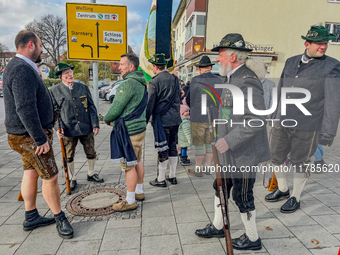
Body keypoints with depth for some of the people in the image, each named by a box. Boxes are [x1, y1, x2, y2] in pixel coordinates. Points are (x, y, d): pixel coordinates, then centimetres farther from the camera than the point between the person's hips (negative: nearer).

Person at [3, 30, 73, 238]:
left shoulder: (19, 67, 15)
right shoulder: (23, 70, -20)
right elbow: (25, 109, -27)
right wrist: (40, 139, -23)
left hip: (30, 135, 11)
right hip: (30, 136, -11)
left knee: (31, 173, 16)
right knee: (51, 177, -2)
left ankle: (31, 218, 29)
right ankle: (60, 218, 14)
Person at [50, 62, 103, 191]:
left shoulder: (83, 87, 5)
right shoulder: (54, 91, -1)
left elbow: (91, 107, 5)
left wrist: (95, 124, -2)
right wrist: (58, 128, -11)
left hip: (86, 128, 2)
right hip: (68, 130, -2)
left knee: (91, 153, 11)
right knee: (69, 157, 11)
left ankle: (91, 174, 34)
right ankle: (72, 179, 31)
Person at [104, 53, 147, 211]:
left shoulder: (129, 83, -18)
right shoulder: (141, 83, 14)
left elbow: (116, 107, -15)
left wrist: (107, 119, 6)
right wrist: (115, 120, 10)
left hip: (129, 130, -10)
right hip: (139, 127, 10)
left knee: (129, 166, -1)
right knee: (137, 162, 19)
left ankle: (130, 201, 11)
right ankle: (139, 192, 34)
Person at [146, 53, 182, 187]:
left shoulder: (154, 82, -12)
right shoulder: (175, 79, 8)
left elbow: (150, 104, -12)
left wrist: (145, 120, -4)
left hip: (161, 120, -6)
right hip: (175, 119, 6)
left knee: (162, 150, 2)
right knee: (172, 147, 15)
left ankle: (161, 179, 15)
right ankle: (172, 176, 26)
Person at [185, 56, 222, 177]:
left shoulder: (196, 80, -12)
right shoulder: (218, 80, 2)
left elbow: (189, 100, -4)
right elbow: (219, 99, 11)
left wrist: (192, 108, 16)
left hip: (198, 117, -5)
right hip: (213, 117, 5)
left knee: (198, 143, 5)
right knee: (209, 142, 15)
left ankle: (198, 169, 15)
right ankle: (208, 167, 26)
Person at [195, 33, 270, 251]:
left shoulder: (247, 81, -20)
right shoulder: (232, 78, 11)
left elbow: (257, 120, -27)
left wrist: (229, 141, -25)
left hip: (244, 153, -10)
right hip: (230, 152, 10)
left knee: (242, 196, 7)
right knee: (221, 188, 21)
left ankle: (253, 239, 32)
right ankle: (218, 227, 42)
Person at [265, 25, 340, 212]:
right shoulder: (291, 62, 8)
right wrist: (275, 115, 19)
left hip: (307, 127, -4)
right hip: (282, 123, 5)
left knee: (300, 163, 9)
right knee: (275, 158, 14)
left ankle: (295, 198, 31)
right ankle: (282, 189, 38)